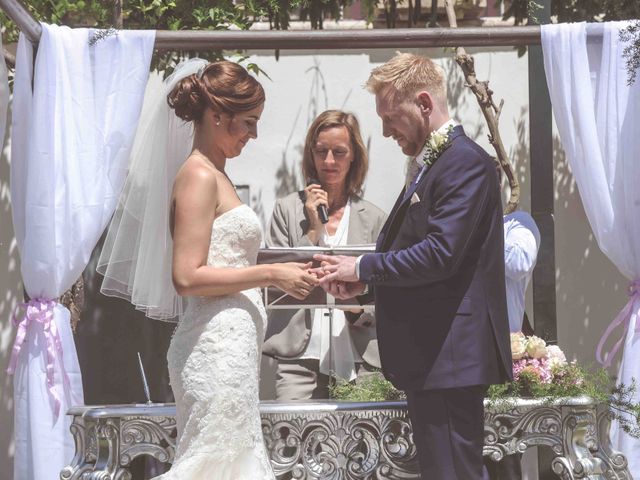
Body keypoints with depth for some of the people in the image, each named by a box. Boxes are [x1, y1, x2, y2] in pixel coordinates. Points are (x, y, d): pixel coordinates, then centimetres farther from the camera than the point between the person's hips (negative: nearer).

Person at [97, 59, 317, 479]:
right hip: (217, 345, -10)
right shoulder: (200, 176, -12)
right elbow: (187, 278, -19)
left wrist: (285, 274, 13)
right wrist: (271, 274, -15)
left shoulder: (216, 175, 17)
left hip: (232, 344, 10)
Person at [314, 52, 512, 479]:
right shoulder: (436, 163, 18)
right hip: (432, 355, 11)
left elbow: (440, 253, -22)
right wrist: (367, 284, 6)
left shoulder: (465, 162, -14)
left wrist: (364, 268, -11)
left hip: (449, 356, -11)